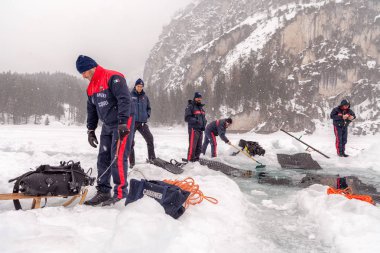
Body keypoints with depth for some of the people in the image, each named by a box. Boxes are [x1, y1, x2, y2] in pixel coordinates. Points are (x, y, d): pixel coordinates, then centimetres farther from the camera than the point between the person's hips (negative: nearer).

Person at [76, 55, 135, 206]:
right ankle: (103, 192, 17)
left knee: (118, 158, -11)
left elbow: (125, 100, -23)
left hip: (123, 125, -9)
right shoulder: (91, 88, 14)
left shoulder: (113, 78, -14)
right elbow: (91, 110, 21)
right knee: (103, 159, 8)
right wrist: (91, 130, 16)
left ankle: (120, 193, -2)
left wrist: (122, 123, -28)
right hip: (107, 126, 9)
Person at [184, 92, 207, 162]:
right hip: (193, 129, -8)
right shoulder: (190, 107, -5)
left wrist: (204, 123, 5)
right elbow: (187, 118, -12)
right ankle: (190, 161, -8)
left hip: (200, 130, 8)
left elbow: (203, 117, 26)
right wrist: (196, 121, -23)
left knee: (199, 147, 12)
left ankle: (196, 159, 22)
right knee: (192, 146, -12)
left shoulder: (201, 107, 20)